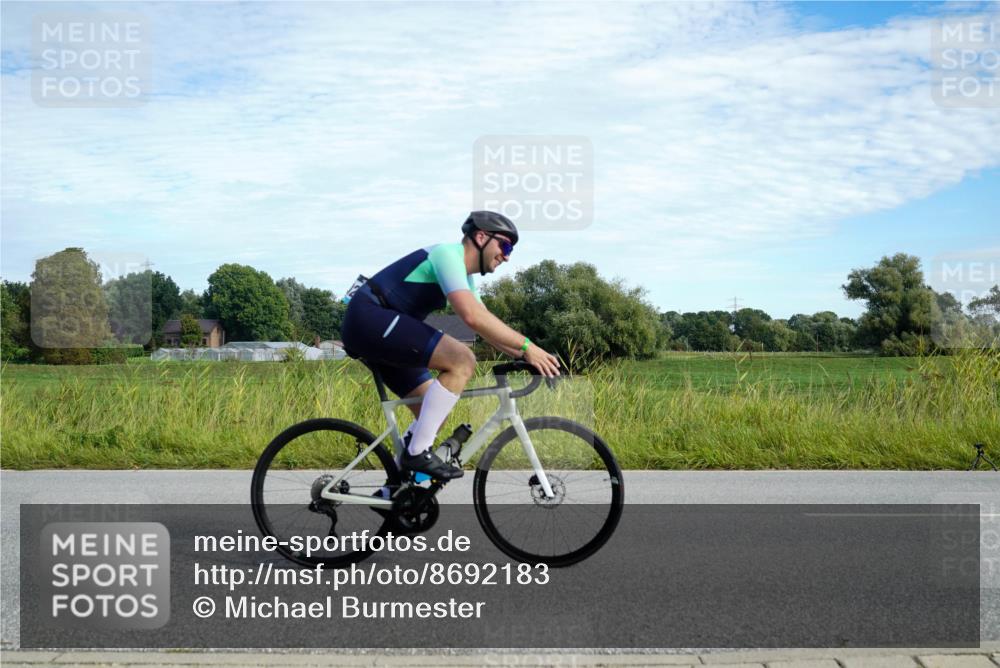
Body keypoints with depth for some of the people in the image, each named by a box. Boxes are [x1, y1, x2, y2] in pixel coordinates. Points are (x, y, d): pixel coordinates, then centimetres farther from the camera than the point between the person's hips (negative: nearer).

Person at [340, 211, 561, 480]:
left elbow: (487, 324, 18)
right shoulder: (448, 254, -13)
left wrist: (525, 354, 3)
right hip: (369, 318, -11)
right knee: (462, 361, -22)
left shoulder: (463, 276, 19)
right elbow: (472, 316, -27)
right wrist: (526, 346, -23)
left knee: (436, 412, 8)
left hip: (367, 329, 11)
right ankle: (418, 453, -16)